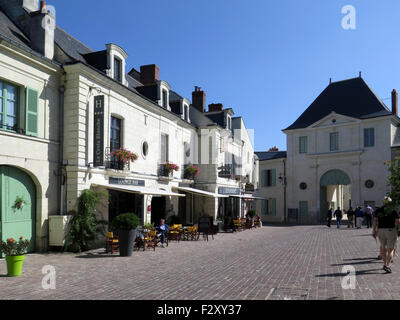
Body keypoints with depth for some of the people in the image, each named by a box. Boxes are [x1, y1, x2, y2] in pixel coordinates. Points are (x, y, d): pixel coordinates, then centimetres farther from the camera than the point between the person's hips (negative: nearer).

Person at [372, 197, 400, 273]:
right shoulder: (394, 210, -4)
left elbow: (375, 221, 1)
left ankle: (385, 264, 28)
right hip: (391, 230, -3)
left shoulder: (378, 210, 4)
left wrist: (374, 231, 5)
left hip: (381, 230, 3)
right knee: (390, 249, 1)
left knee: (383, 248, 20)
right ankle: (388, 265, -14)